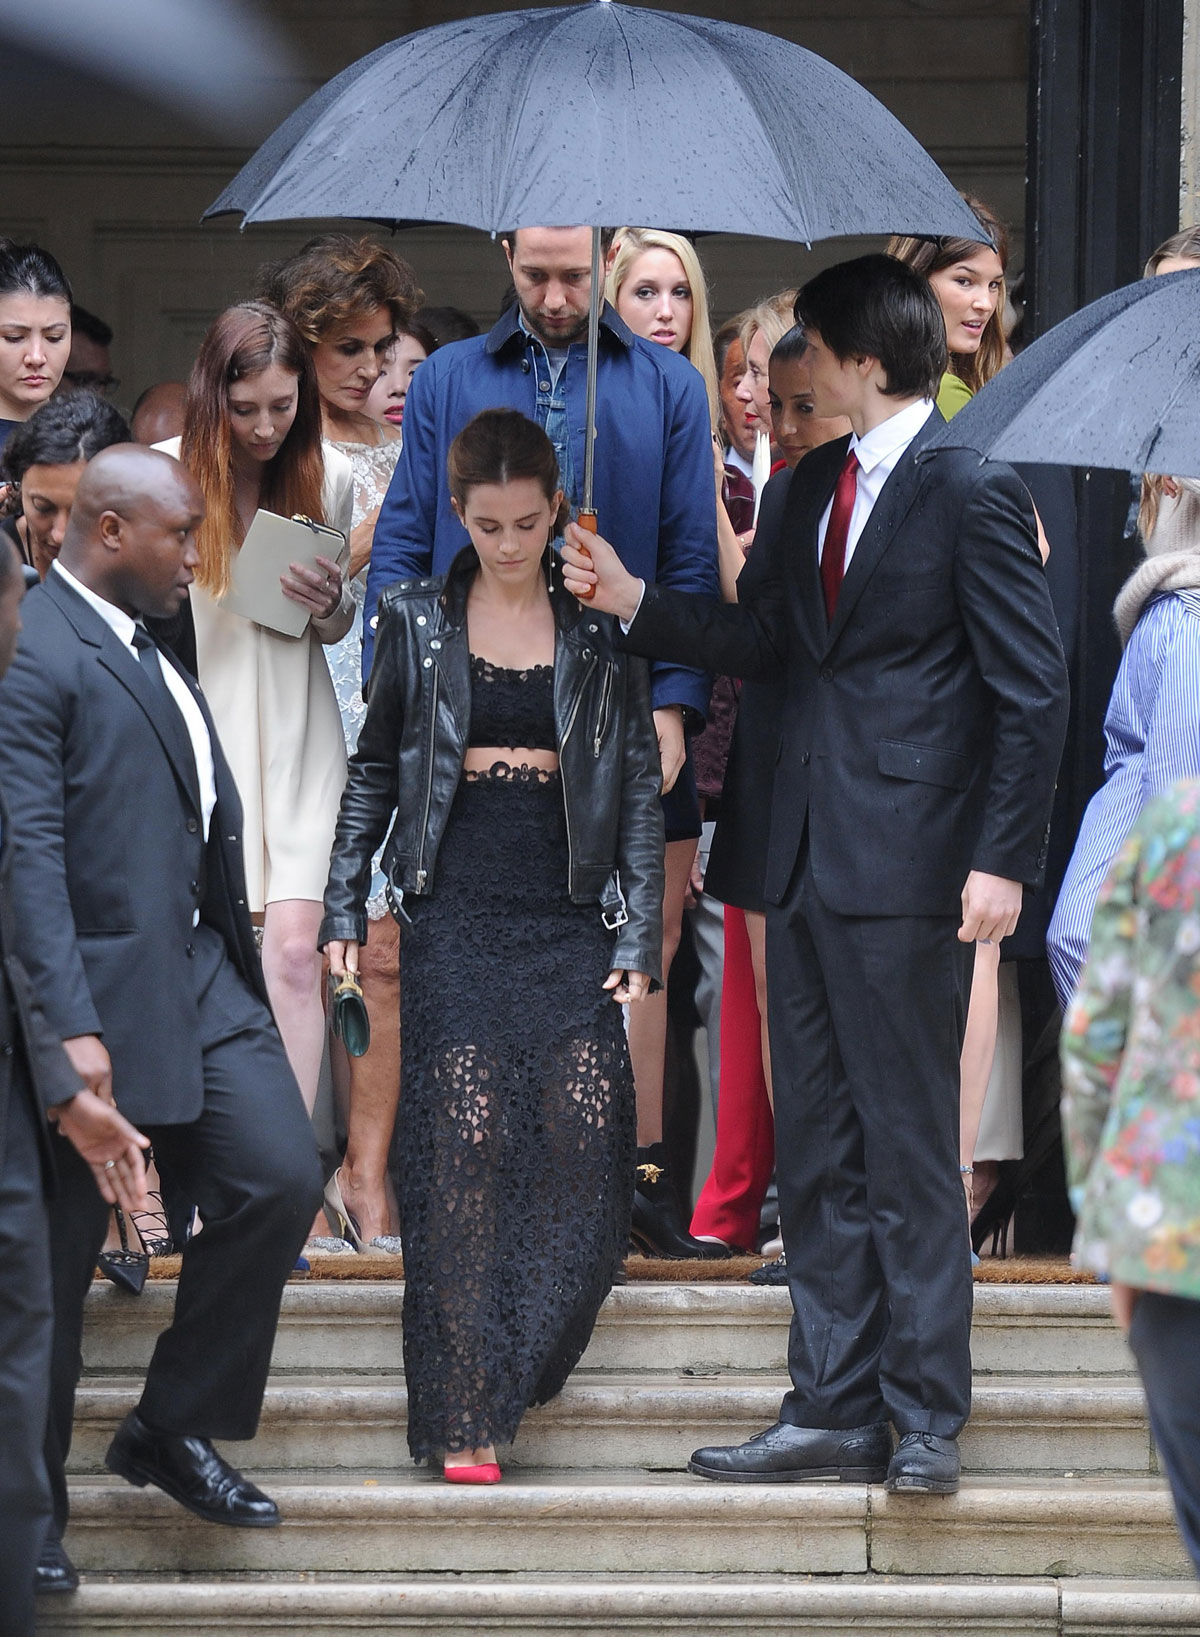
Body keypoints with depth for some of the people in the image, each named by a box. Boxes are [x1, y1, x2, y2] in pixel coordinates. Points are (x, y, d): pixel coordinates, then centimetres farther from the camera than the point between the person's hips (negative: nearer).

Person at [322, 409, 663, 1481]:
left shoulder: (600, 630, 6)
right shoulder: (417, 622, 7)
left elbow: (640, 787, 6)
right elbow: (375, 768, 13)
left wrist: (639, 936, -1)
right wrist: (343, 903, 6)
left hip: (569, 918, 1)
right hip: (455, 916, -1)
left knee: (587, 1138, -11)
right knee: (464, 1144, -9)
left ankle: (526, 1357, 11)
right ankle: (465, 1414, -8)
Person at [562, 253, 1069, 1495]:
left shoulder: (971, 495, -10)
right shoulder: (816, 488, 15)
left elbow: (1032, 691, -11)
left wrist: (1003, 860, -15)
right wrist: (633, 600, 12)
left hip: (904, 868, -8)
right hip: (806, 858, 8)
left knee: (909, 1148, -3)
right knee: (817, 1152, 10)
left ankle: (924, 1419, 4)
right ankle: (834, 1410, 15)